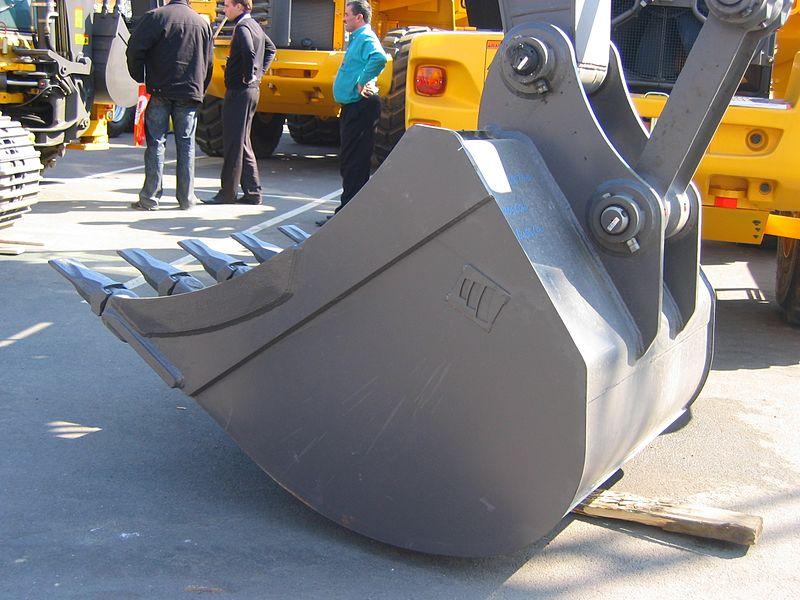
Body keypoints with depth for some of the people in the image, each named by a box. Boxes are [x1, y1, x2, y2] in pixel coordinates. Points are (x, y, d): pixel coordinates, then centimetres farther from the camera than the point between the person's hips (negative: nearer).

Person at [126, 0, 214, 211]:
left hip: (160, 91, -2)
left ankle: (150, 198, 1)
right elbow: (209, 62, 13)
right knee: (186, 144, 8)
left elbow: (134, 49, -8)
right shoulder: (202, 23, 9)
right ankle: (186, 198, 10)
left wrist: (141, 79, 6)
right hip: (190, 93, 2)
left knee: (156, 143, 1)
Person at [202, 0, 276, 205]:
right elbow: (270, 49, 29)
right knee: (243, 143, 14)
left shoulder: (242, 27, -14)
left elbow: (249, 52, -32)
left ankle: (227, 193, 1)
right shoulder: (254, 25, 15)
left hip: (239, 91, -9)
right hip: (251, 90, 9)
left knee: (233, 143, -4)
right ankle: (252, 192, 15)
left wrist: (249, 76, -19)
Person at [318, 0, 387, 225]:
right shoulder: (357, 39, 18)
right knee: (350, 161, 15)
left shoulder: (366, 38, -14)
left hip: (361, 106, -11)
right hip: (352, 106, 11)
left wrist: (363, 82, -28)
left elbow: (379, 58, -35)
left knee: (355, 163, -9)